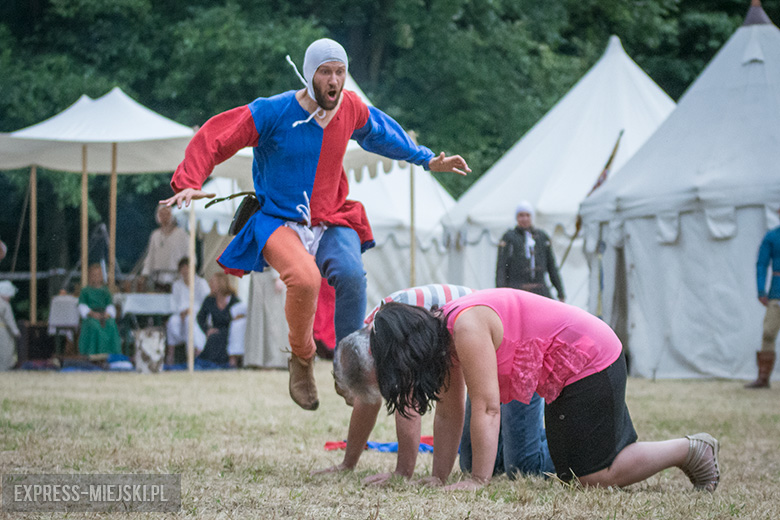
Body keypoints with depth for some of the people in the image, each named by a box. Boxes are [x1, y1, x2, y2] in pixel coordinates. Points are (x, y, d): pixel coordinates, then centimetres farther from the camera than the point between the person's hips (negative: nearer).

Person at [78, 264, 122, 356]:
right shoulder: (85, 291, 15)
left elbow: (110, 306, 12)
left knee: (111, 325, -33)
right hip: (90, 317, -2)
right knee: (94, 326, -37)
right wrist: (92, 313, -15)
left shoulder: (105, 291, 22)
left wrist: (107, 314, -11)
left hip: (104, 316, 2)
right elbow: (82, 307, 4)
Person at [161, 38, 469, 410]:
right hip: (279, 222, -3)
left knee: (351, 275, -31)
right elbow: (213, 138, -11)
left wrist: (427, 160, 30)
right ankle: (302, 358, -7)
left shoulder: (351, 110, 1)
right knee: (305, 279, -35)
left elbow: (384, 134, 24)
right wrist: (190, 183, -26)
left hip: (331, 222, 3)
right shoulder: (272, 113, -12)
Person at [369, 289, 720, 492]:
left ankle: (692, 450, 7)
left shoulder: (466, 326, -27)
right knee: (571, 474, 13)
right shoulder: (443, 335, 3)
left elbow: (487, 408, -30)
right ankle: (696, 449, 24)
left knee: (594, 477, -12)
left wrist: (477, 481, -29)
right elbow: (449, 414, 7)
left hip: (591, 361, -10)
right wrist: (438, 478, 3)